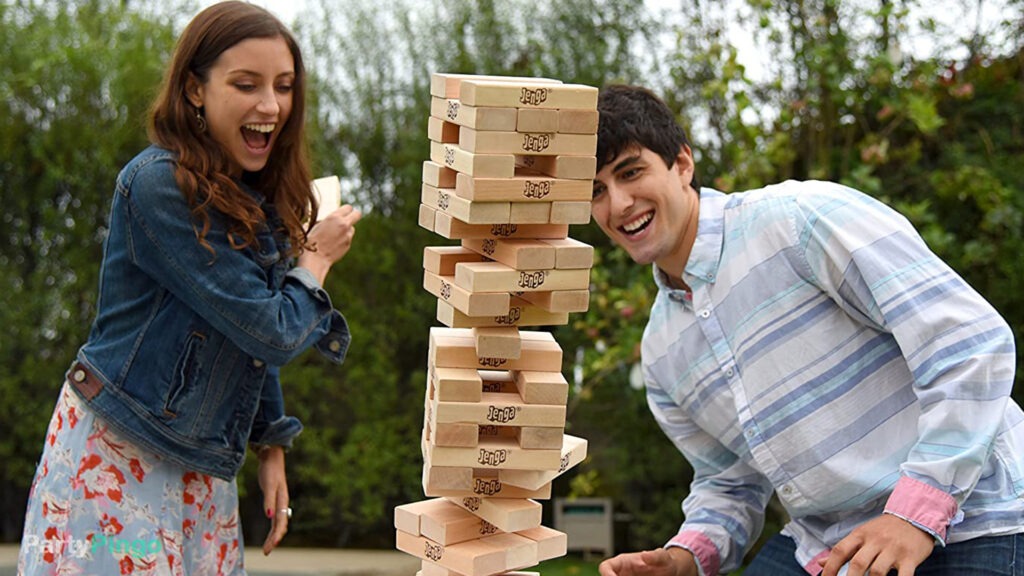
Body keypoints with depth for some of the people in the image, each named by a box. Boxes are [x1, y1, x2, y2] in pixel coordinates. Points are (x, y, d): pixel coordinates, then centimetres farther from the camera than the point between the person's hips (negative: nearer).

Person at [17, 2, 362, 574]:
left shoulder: (255, 200, 9)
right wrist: (317, 260, -2)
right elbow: (270, 333, -19)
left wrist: (272, 449, 12)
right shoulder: (159, 184, -18)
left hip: (203, 471, 8)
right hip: (120, 457, -8)